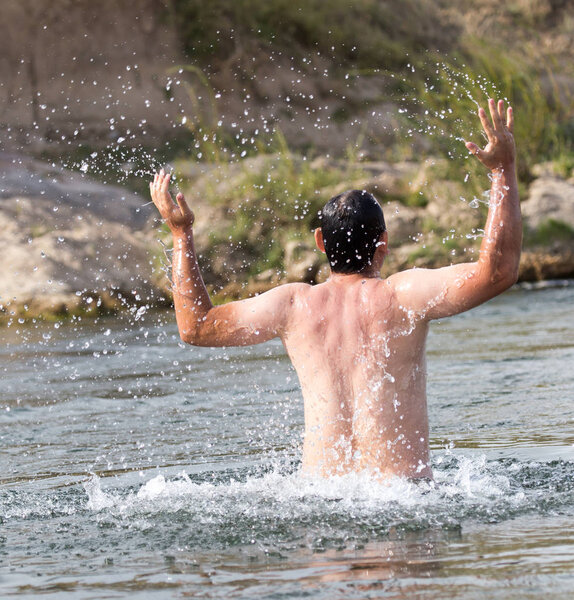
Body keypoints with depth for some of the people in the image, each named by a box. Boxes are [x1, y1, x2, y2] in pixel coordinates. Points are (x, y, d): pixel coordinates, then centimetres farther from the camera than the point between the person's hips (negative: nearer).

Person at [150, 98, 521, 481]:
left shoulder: (293, 305, 6)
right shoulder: (402, 297, -5)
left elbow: (197, 327, 16)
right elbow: (498, 270, -10)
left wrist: (181, 233, 23)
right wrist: (504, 170, -6)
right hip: (406, 492, -3)